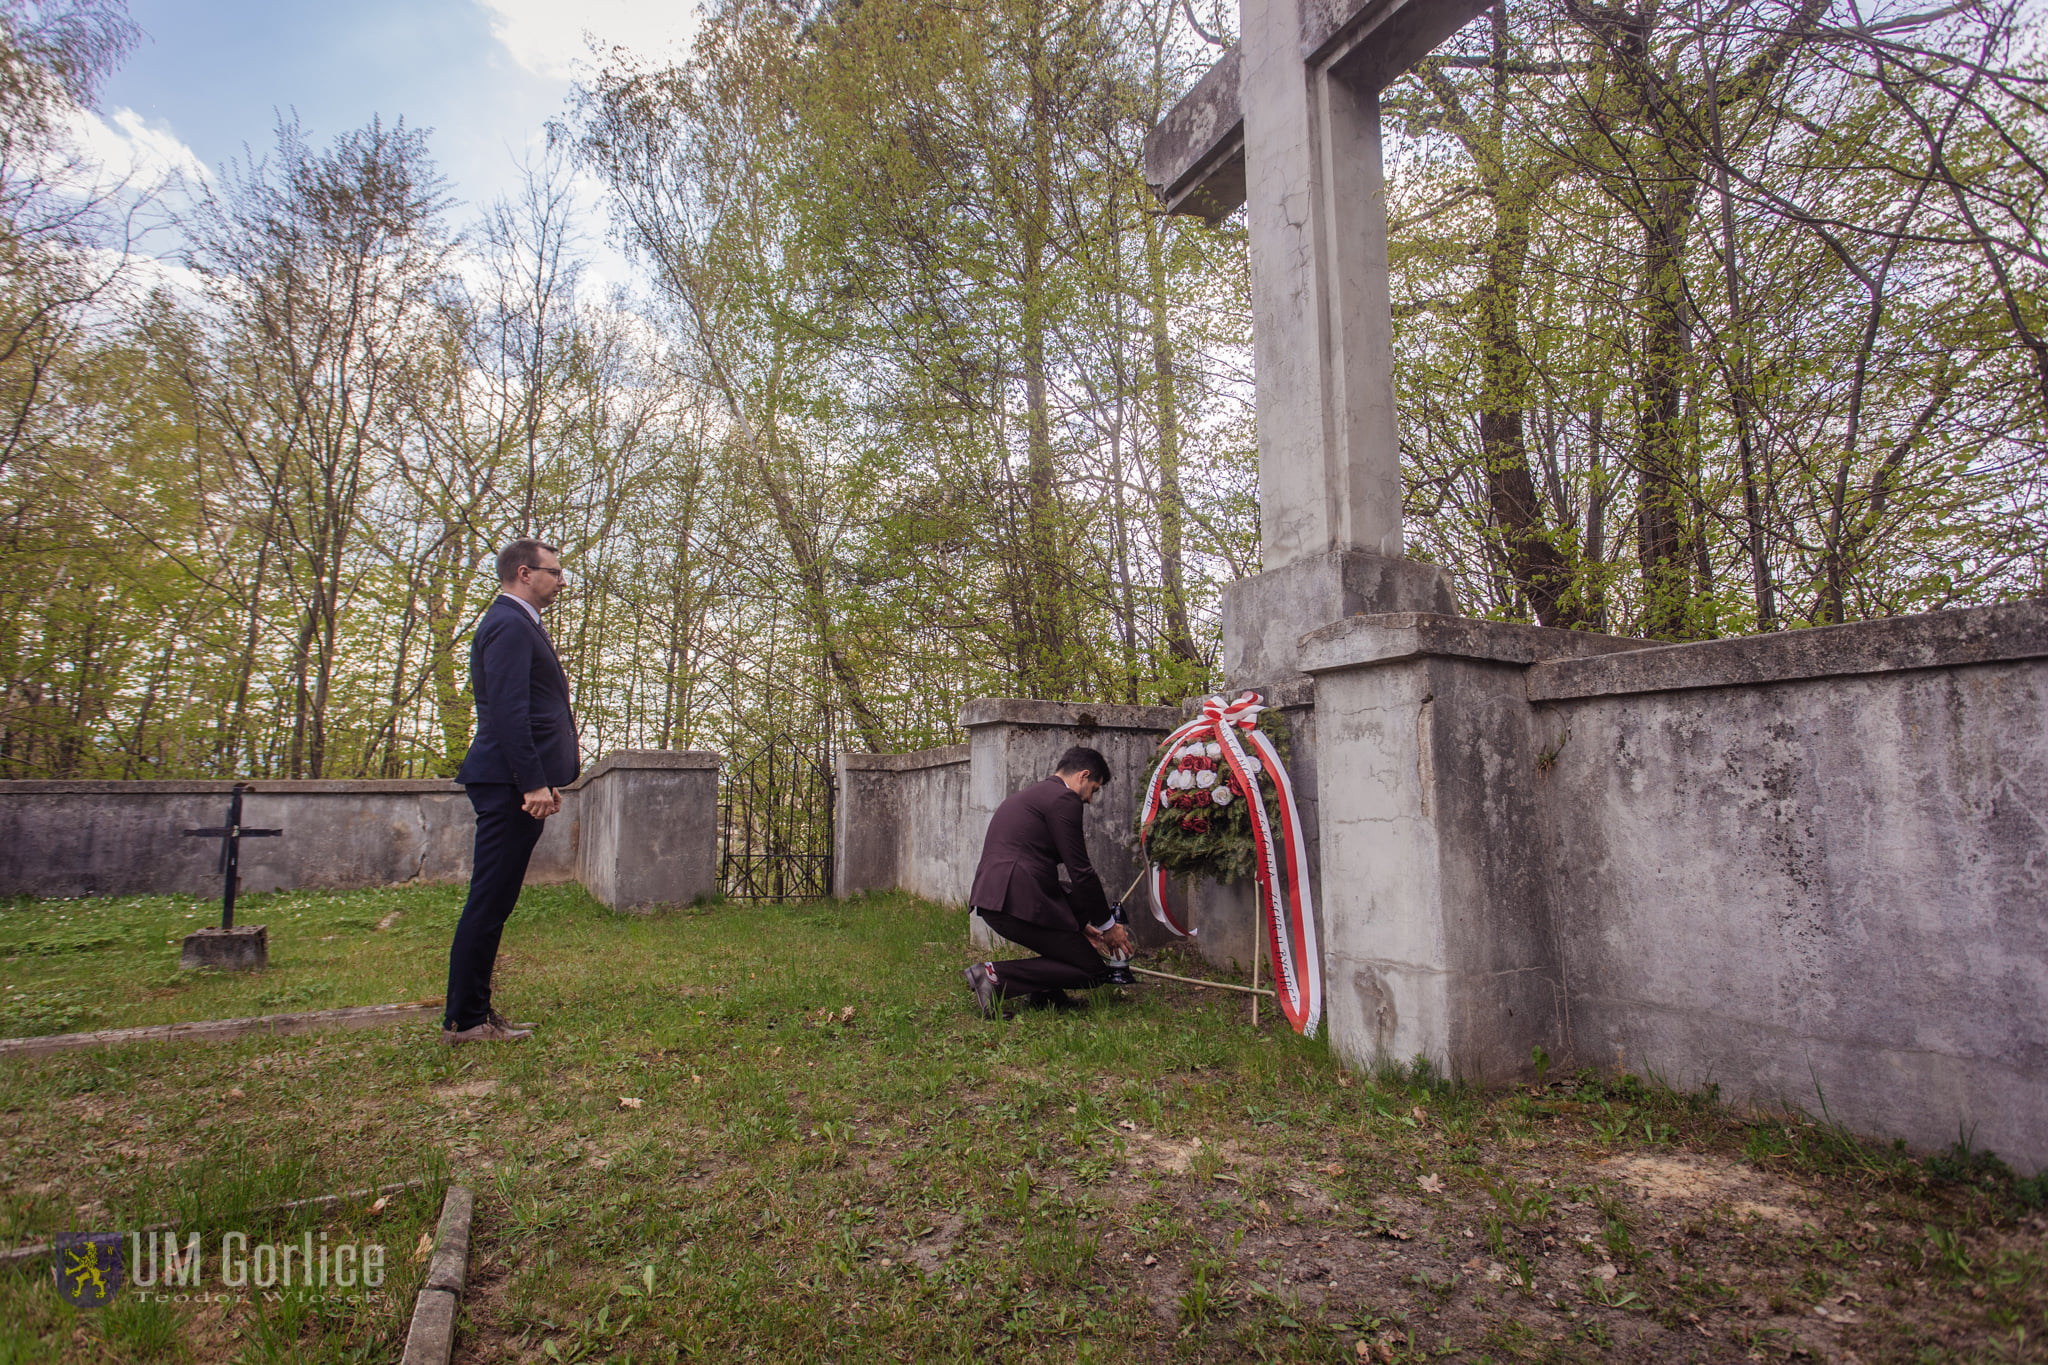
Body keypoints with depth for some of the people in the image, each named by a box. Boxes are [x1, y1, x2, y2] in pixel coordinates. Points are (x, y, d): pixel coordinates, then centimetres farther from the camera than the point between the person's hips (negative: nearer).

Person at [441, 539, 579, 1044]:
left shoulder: (516, 623, 22)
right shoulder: (509, 625, -11)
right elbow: (508, 711, -20)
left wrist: (542, 779, 21)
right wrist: (533, 782, -22)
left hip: (516, 783, 11)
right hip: (510, 782, -11)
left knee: (493, 903, 14)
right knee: (489, 903, -3)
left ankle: (473, 1013, 23)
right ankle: (464, 1021, 6)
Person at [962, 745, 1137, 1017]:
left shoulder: (1033, 794, 26)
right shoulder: (1064, 799, -5)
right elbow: (1080, 871, -6)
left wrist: (1079, 924, 31)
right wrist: (1107, 925, 8)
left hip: (991, 894, 10)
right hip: (1017, 901, -10)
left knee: (1083, 899, 29)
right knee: (1093, 971, 0)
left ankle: (1044, 991, 23)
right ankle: (995, 975, -10)